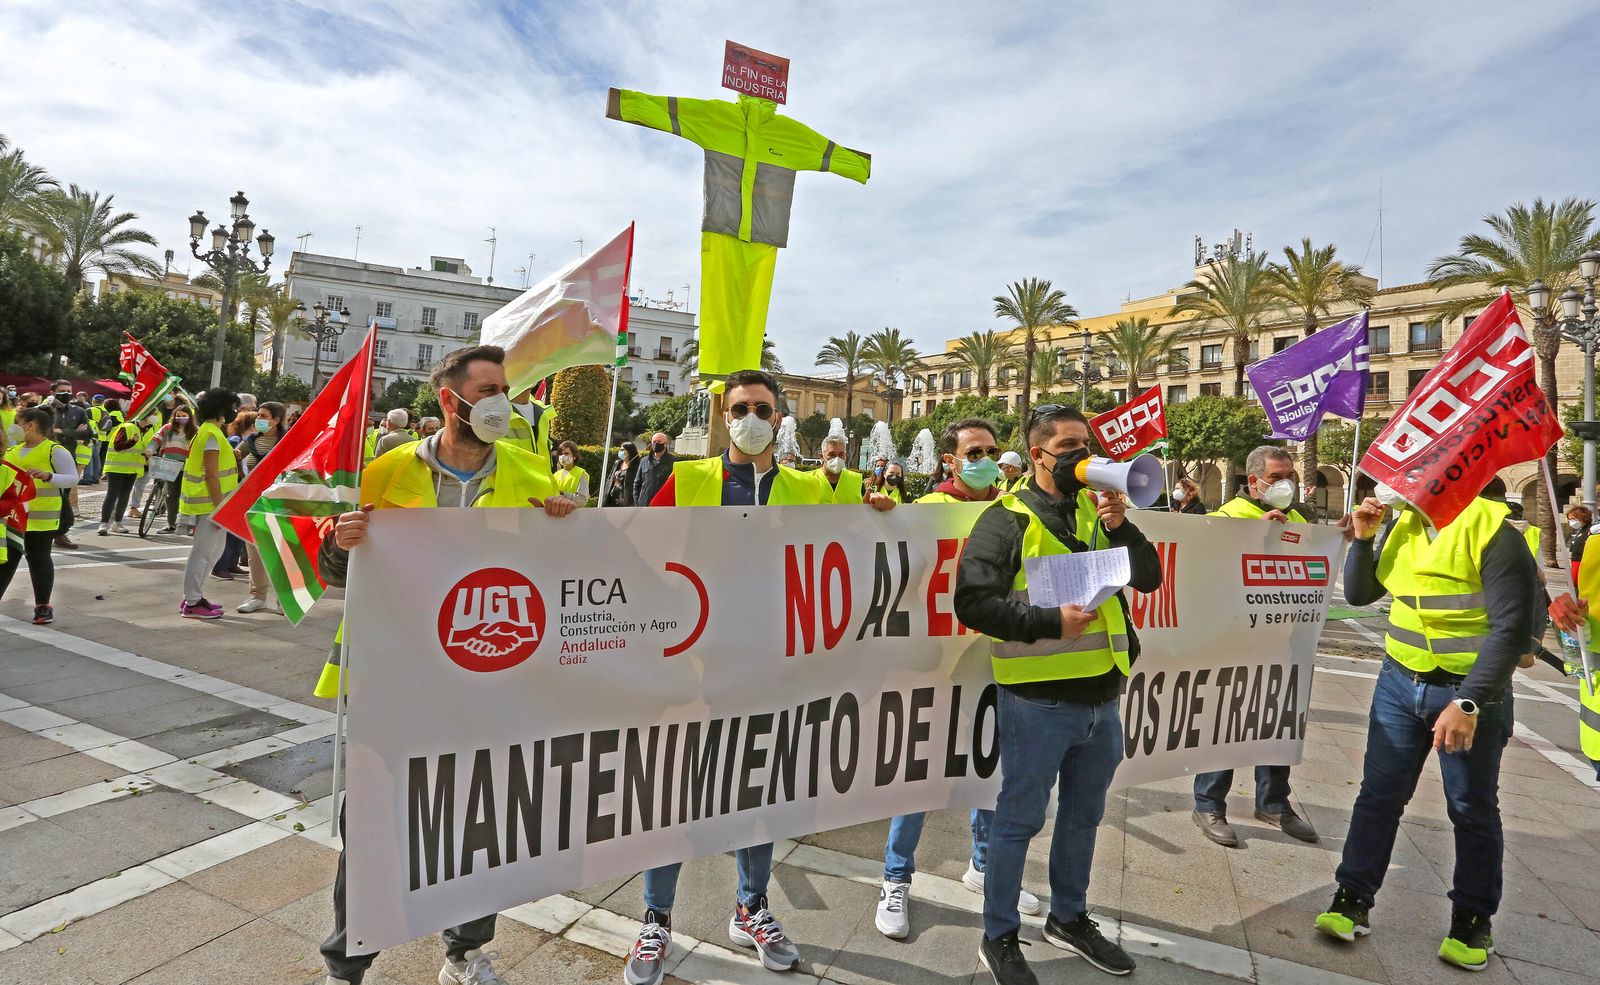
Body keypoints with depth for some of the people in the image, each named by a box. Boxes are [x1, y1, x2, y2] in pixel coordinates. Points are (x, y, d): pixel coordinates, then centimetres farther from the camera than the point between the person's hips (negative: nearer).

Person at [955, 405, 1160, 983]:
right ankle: (999, 938, 25)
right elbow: (973, 602, -18)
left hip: (1101, 696, 7)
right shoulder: (1009, 519, -10)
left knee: (1083, 813, 21)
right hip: (1037, 700, -7)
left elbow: (1148, 578, 7)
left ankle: (1069, 918, 42)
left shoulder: (1095, 508, 10)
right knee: (1019, 819, 6)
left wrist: (1119, 526, -8)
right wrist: (1051, 621, -23)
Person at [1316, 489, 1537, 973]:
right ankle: (1354, 897, 17)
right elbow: (1359, 594, 8)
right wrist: (1363, 539, -6)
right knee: (1379, 795, 8)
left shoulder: (1493, 530, -16)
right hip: (1400, 682, 4)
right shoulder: (1403, 524, 1)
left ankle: (1473, 920, 29)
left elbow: (1511, 629, -19)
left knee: (1473, 810, 12)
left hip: (1471, 692, -4)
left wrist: (1468, 702, -24)